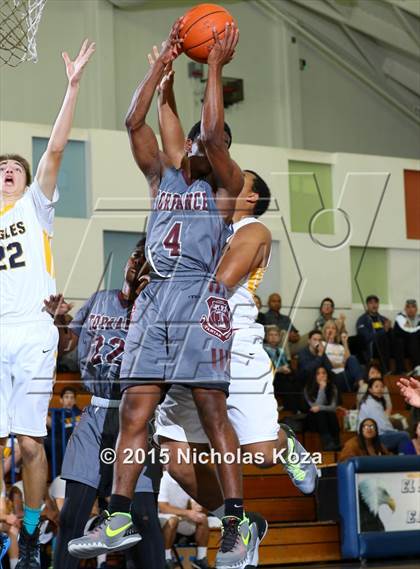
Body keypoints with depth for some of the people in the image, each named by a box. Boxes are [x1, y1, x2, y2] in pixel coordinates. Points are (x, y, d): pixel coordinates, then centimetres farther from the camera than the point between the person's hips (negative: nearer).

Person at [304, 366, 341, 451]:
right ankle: (328, 444, -47)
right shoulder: (308, 389, -9)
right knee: (321, 414, -33)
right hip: (314, 419, -2)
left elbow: (333, 407, -8)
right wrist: (322, 389, -23)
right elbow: (315, 406, -19)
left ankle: (336, 444, -35)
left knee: (332, 414, -31)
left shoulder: (332, 388, -1)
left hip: (328, 419, 2)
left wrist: (320, 408, -26)